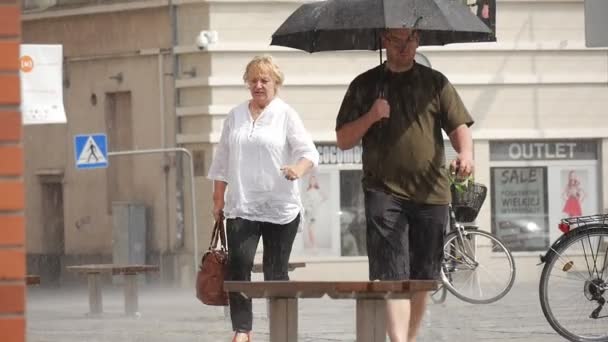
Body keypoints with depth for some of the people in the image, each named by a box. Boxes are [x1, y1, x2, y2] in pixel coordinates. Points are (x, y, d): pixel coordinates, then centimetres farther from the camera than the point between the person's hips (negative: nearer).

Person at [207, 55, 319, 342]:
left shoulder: (286, 115, 2)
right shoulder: (236, 116, 14)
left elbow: (308, 151, -5)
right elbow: (222, 162, 18)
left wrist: (299, 169, -27)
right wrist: (218, 200, 15)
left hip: (280, 208, -2)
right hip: (241, 207, 2)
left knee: (276, 271, 2)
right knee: (238, 264, -13)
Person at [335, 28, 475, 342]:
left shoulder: (435, 83, 12)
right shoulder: (365, 85, 11)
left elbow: (458, 126, 6)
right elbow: (343, 140, 10)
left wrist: (466, 153, -16)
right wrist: (370, 117, -9)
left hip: (430, 193, 2)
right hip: (385, 191, -2)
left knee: (422, 277, 7)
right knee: (391, 275, -15)